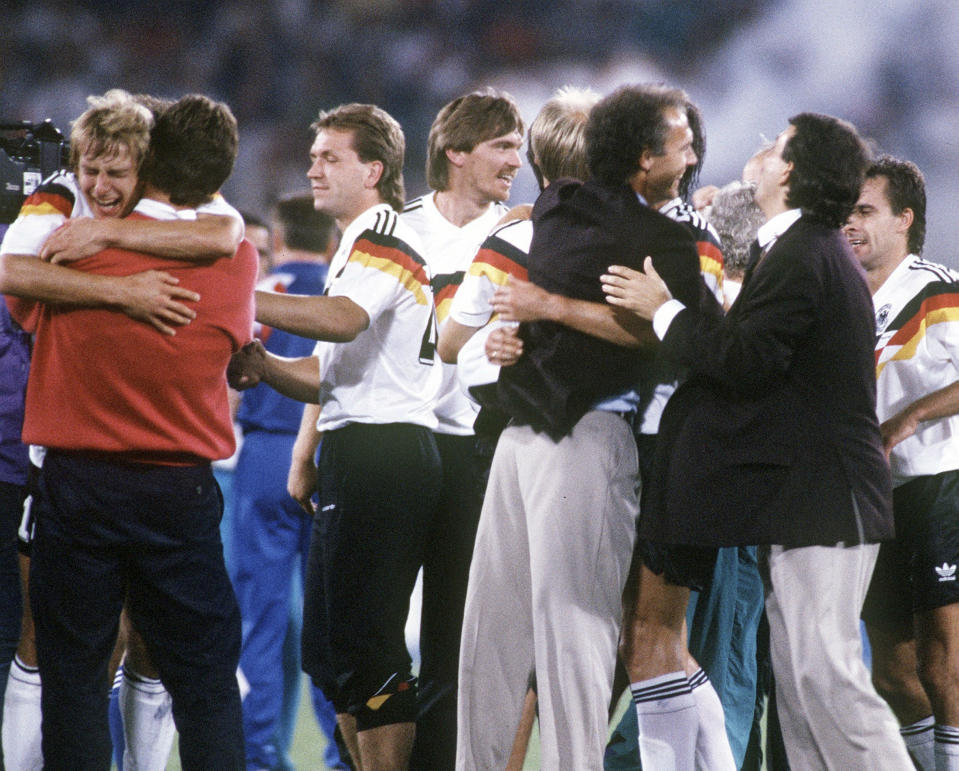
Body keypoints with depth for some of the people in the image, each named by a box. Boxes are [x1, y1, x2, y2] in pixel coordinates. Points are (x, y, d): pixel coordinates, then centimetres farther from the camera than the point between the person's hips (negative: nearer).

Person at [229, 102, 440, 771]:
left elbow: (343, 318, -28)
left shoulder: (384, 237, -7)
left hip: (381, 457, -11)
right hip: (356, 458, 11)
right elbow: (333, 375, 24)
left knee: (364, 643, -12)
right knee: (330, 651, 12)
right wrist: (263, 365, 5)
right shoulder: (358, 244, 25)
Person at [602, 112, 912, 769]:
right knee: (799, 673, 9)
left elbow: (746, 360, -21)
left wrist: (665, 309, -11)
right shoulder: (821, 249, 18)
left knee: (823, 669, -13)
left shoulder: (801, 256, -15)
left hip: (819, 494, -11)